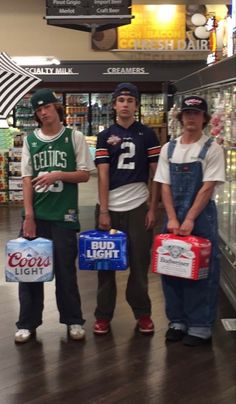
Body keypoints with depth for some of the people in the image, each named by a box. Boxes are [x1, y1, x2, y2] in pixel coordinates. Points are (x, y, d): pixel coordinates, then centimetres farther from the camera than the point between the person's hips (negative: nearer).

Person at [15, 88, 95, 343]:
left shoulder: (74, 137, 2)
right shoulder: (30, 140, 7)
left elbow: (85, 175, 1)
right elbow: (26, 179, 3)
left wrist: (58, 174, -15)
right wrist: (29, 214, -5)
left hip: (64, 214, -2)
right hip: (35, 214, 2)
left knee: (65, 269, 5)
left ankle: (73, 320, 19)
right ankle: (27, 322, 15)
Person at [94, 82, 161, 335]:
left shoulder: (147, 135, 5)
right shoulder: (105, 137, 5)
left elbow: (156, 173, 3)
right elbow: (103, 175, -1)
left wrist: (153, 208, -4)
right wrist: (103, 211, -8)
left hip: (138, 207, 0)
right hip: (110, 208, 1)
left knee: (140, 262, 6)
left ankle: (142, 313, 21)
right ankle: (103, 315, 18)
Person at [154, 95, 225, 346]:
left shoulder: (212, 149, -4)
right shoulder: (169, 149, 7)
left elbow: (208, 188, -10)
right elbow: (165, 186, 4)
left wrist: (189, 220, -16)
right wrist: (172, 219, -7)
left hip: (202, 217, -4)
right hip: (173, 217, 4)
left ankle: (200, 326, 11)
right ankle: (177, 321, 21)